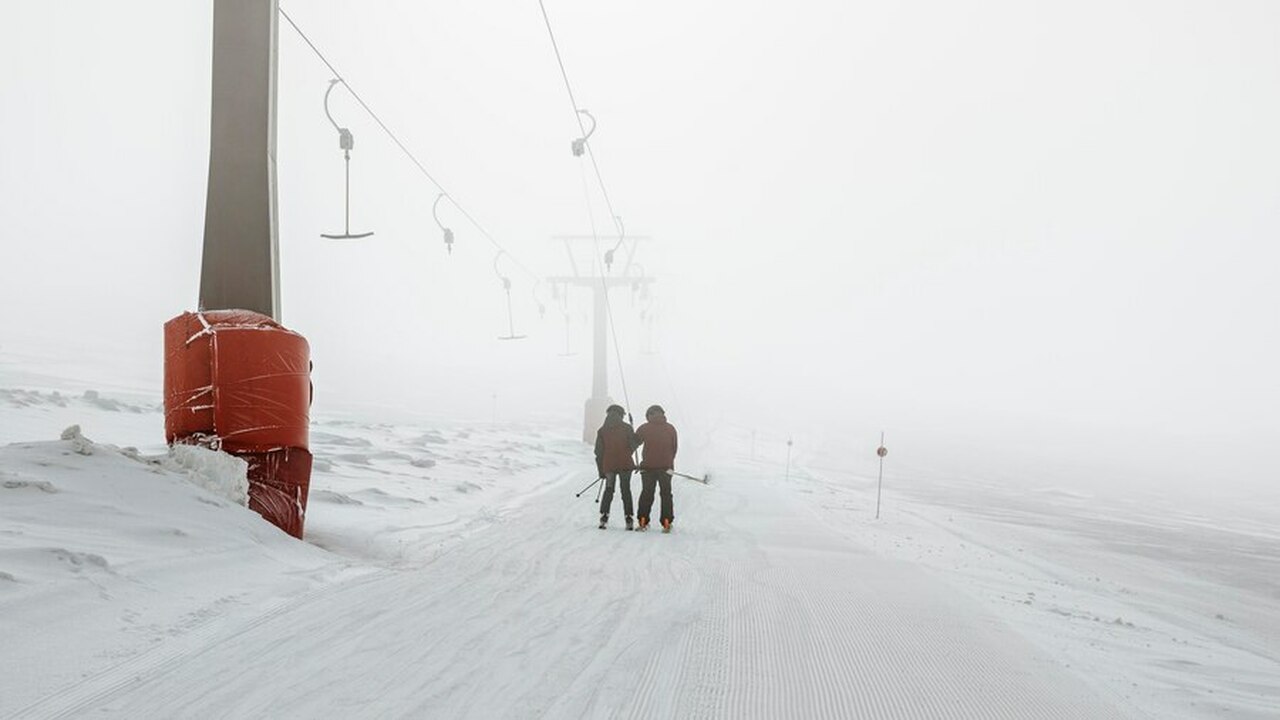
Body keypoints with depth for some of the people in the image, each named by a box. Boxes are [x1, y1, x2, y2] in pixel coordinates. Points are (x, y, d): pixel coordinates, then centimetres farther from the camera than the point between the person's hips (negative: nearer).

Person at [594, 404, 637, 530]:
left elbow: (598, 451, 6)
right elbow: (633, 445, -4)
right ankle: (629, 520, 2)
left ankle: (604, 517, 0)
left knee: (608, 490, 14)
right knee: (626, 491, 7)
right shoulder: (626, 428, -1)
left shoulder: (602, 430, 5)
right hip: (625, 464, -1)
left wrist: (601, 471, 11)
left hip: (608, 465, 1)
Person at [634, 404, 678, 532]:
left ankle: (643, 522, 5)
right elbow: (674, 448, 6)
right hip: (666, 467, 1)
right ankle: (666, 523, 4)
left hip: (648, 466, -1)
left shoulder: (644, 428, -2)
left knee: (646, 494, 9)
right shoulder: (670, 428, 2)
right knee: (666, 494, 9)